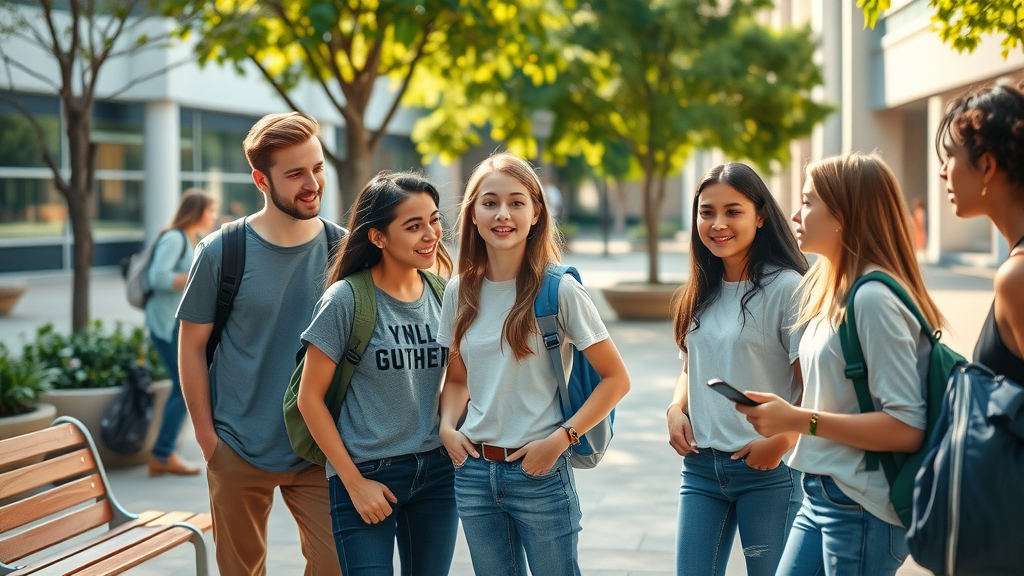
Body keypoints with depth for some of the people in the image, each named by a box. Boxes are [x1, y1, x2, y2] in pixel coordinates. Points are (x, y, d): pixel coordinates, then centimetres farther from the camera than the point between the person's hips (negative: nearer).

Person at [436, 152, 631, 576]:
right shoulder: (460, 292, 5)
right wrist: (448, 426, -2)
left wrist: (560, 438, -15)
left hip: (539, 472, -4)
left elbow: (616, 379, -7)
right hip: (474, 472, 4)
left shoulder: (558, 290, -9)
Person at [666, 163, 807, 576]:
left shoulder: (786, 288, -11)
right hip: (701, 466, 6)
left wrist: (779, 442, -21)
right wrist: (676, 410, 2)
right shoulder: (701, 293, 10)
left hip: (766, 469, -6)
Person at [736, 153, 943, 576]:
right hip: (821, 495, 9)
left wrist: (799, 420, -20)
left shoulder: (873, 298, -18)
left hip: (862, 508, -9)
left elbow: (907, 427, -22)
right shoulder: (830, 290, 13)